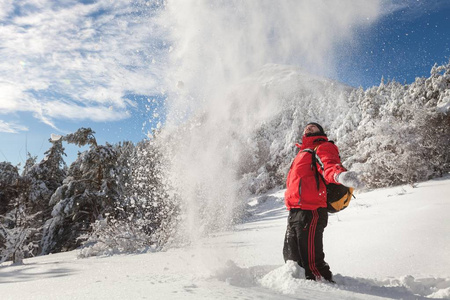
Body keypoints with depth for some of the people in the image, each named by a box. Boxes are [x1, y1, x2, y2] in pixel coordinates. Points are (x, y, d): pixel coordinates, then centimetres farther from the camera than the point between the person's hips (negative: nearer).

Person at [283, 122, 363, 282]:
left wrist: (339, 175, -37)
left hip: (310, 212, -9)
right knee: (291, 257, 20)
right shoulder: (303, 154, 29)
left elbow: (329, 167, -18)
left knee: (311, 260, -11)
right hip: (295, 212, 9)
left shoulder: (324, 148, 3)